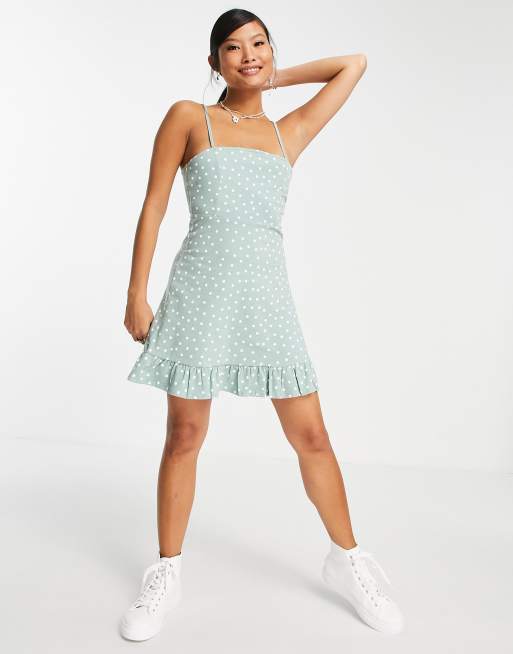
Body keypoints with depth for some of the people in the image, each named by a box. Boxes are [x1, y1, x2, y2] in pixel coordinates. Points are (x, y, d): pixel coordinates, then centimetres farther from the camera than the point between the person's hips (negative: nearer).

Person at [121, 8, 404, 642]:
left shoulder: (291, 131, 16)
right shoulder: (188, 118, 8)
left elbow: (354, 63, 27)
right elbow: (153, 208, 3)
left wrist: (274, 78, 24)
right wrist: (136, 296, -3)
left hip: (268, 293, 3)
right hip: (201, 290, -2)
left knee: (311, 436, 4)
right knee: (183, 438, 5)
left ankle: (347, 561, 25)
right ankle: (166, 574, 25)